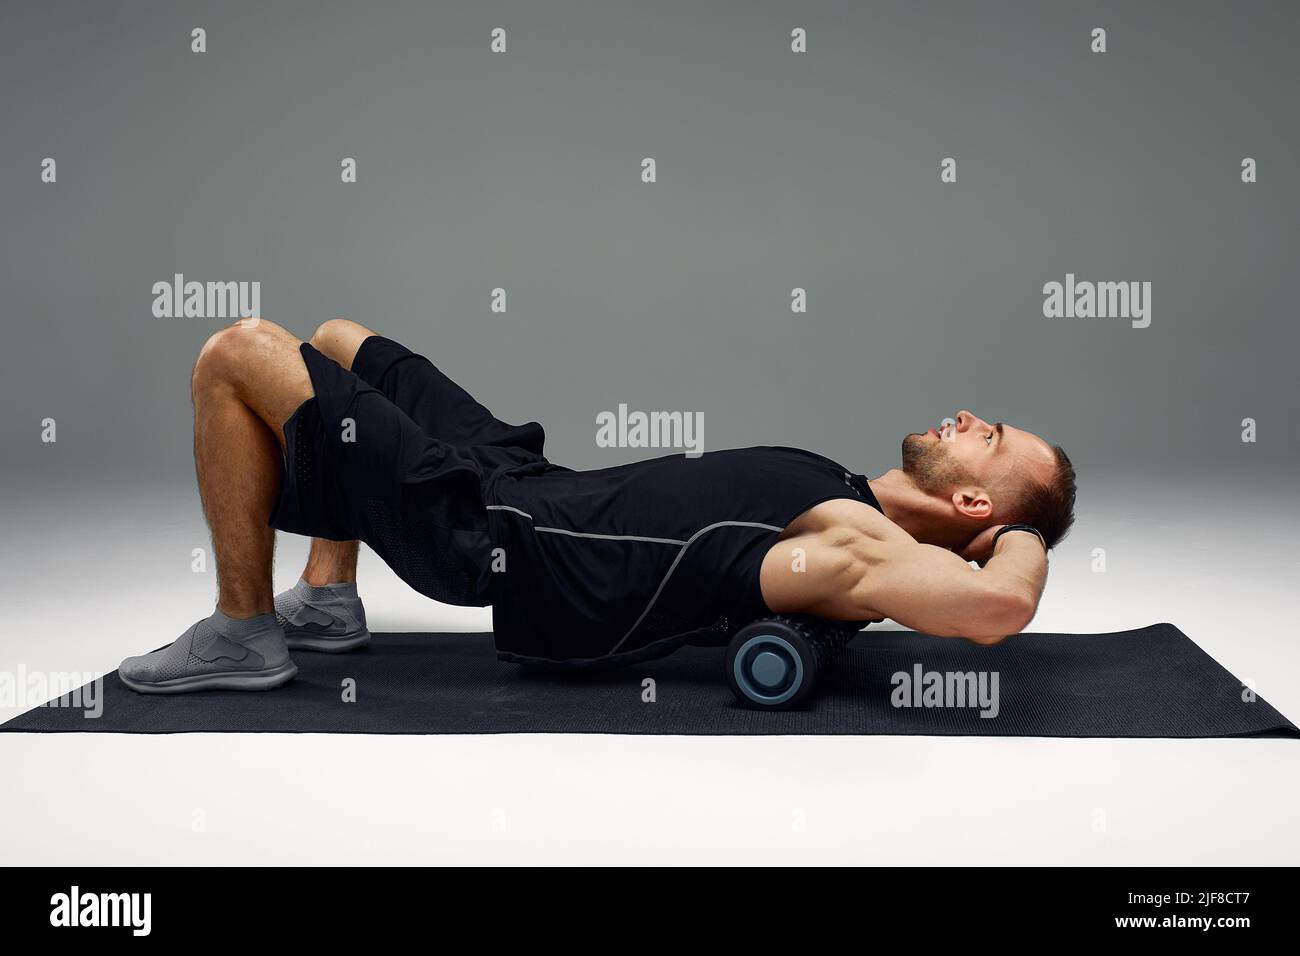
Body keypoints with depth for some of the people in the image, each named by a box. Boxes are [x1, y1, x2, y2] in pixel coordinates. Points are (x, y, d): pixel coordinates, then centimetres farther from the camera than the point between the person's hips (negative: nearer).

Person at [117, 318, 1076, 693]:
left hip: (489, 538, -9)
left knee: (239, 353, -10)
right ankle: (327, 600, 26)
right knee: (336, 338, 27)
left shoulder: (863, 545, -22)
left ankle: (244, 630, 4)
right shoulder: (855, 503, 6)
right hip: (529, 481, 9)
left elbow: (1000, 601, -40)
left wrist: (1023, 538, -19)